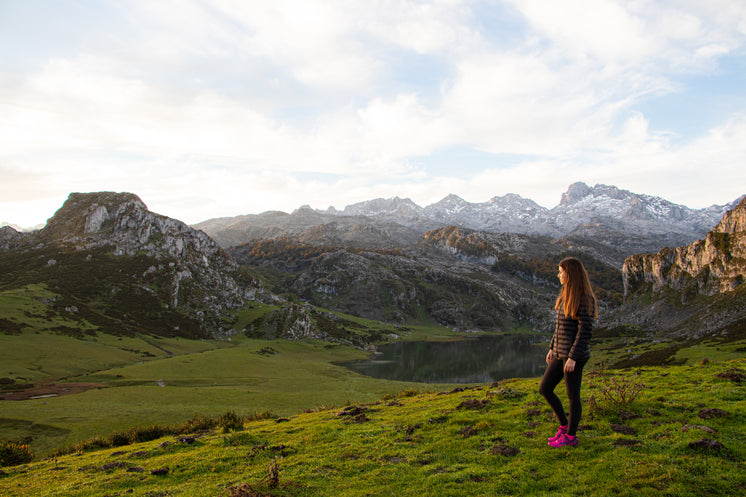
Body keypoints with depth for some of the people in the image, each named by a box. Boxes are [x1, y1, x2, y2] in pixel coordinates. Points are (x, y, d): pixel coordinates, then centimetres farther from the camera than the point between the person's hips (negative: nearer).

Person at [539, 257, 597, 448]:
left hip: (575, 354, -9)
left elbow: (585, 330, -19)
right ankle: (564, 425, 26)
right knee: (544, 389, 11)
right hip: (561, 353, 9)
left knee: (572, 396, 5)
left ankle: (571, 436, 20)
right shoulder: (566, 295, 11)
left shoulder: (585, 299, -16)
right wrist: (552, 347, 19)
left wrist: (573, 357, -21)